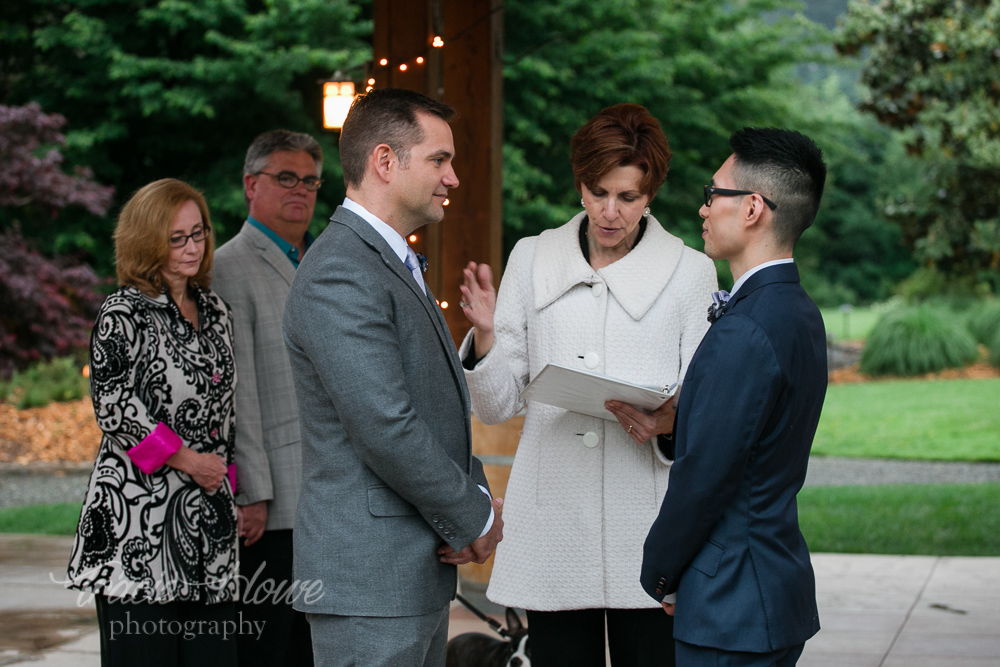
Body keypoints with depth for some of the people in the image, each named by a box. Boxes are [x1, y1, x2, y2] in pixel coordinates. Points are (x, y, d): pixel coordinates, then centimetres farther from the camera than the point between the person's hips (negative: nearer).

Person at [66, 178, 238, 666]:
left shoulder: (214, 311, 15)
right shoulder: (123, 313, -5)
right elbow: (112, 406, -12)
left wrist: (224, 472, 13)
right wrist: (184, 459, -10)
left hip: (208, 515, 6)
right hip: (139, 508, -6)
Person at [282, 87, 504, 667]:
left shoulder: (399, 265, 18)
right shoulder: (340, 274, -17)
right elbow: (386, 428, -22)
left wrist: (476, 498, 4)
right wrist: (473, 518, -11)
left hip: (422, 572, 10)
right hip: (371, 580, -10)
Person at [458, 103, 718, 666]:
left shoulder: (691, 272, 6)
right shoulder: (532, 258, 10)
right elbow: (497, 407, 10)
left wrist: (668, 424, -16)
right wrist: (485, 335, -9)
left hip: (647, 534, -1)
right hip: (552, 529, 1)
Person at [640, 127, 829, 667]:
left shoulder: (744, 333, -22)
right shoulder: (801, 314, 10)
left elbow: (706, 475, -19)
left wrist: (658, 573, -6)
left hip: (731, 609, -10)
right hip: (782, 587, 10)